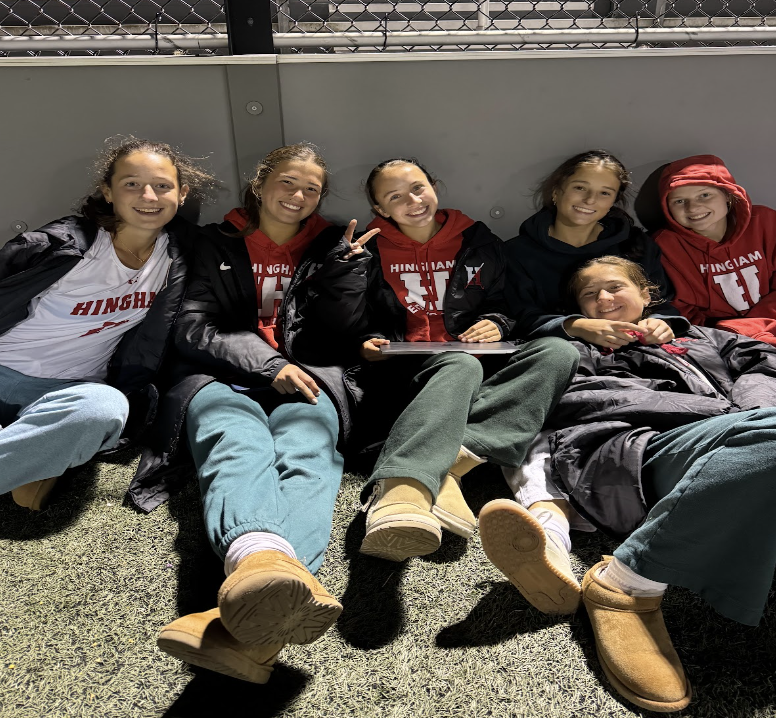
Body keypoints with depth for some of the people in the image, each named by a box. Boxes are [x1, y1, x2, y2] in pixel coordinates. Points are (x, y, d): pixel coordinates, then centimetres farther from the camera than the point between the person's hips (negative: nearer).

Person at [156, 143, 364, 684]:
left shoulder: (331, 246, 22)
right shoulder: (219, 244, 19)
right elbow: (193, 331, 6)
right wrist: (267, 361, -9)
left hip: (304, 379, 1)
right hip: (225, 376, 0)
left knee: (305, 455, -36)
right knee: (238, 446, -37)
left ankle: (251, 624, -65)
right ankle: (264, 561, -71)